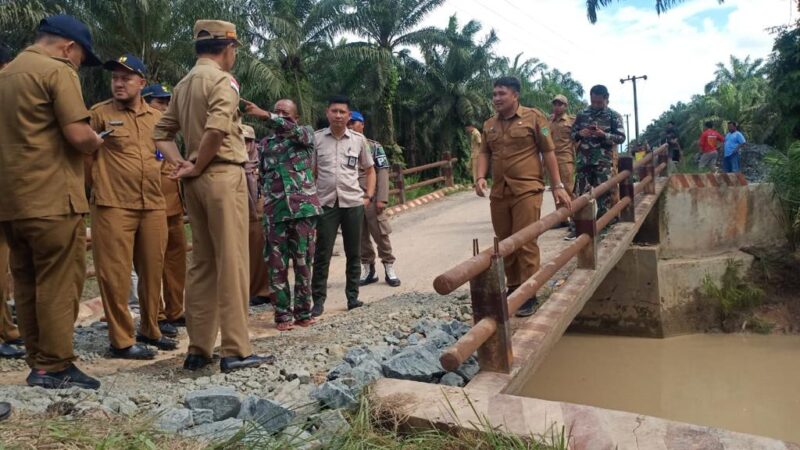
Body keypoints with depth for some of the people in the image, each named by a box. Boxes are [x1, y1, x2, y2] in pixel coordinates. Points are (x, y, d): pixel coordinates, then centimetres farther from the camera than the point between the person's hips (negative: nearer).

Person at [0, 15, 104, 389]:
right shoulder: (58, 71, -7)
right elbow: (79, 135, -17)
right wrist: (97, 141, 4)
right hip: (51, 197, -8)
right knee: (59, 283, -2)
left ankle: (37, 362, 18)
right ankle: (54, 366, 1)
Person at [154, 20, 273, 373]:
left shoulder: (183, 85, 18)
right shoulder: (221, 79, -7)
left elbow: (161, 134, 18)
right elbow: (217, 127, -24)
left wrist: (182, 165, 4)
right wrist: (196, 168, -11)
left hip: (196, 181, 8)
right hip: (223, 175, -8)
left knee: (202, 264, 11)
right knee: (231, 263, -6)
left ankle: (198, 350, 15)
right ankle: (236, 351, -4)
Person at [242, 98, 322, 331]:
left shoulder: (305, 133, 7)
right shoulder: (266, 142, 16)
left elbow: (292, 129, -16)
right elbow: (262, 173, 21)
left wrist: (265, 115, -30)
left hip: (303, 207, -2)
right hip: (275, 210, 2)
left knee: (303, 262, 3)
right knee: (277, 264, 0)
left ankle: (303, 312, 13)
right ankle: (283, 314, 8)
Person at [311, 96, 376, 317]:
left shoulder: (359, 139, 5)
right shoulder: (316, 138, 2)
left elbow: (370, 169, 15)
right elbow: (310, 171, 5)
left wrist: (369, 196, 6)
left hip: (353, 203, 2)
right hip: (326, 203, -1)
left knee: (353, 253, 8)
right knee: (322, 254, 0)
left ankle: (353, 297, 19)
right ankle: (318, 300, 7)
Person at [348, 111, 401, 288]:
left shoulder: (374, 146, 2)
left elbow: (382, 173, -4)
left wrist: (381, 199, -13)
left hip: (371, 198, -3)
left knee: (381, 234, -1)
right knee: (360, 237, 7)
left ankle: (389, 269, 9)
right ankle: (368, 270, 17)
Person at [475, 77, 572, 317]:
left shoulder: (533, 117, -1)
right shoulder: (489, 124, 13)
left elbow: (548, 151, -1)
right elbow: (484, 153, 14)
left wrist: (557, 185, -4)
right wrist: (481, 177, -6)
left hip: (527, 190, -5)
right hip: (498, 192, 5)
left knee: (525, 243, -7)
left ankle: (529, 295, 2)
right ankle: (513, 288, 25)